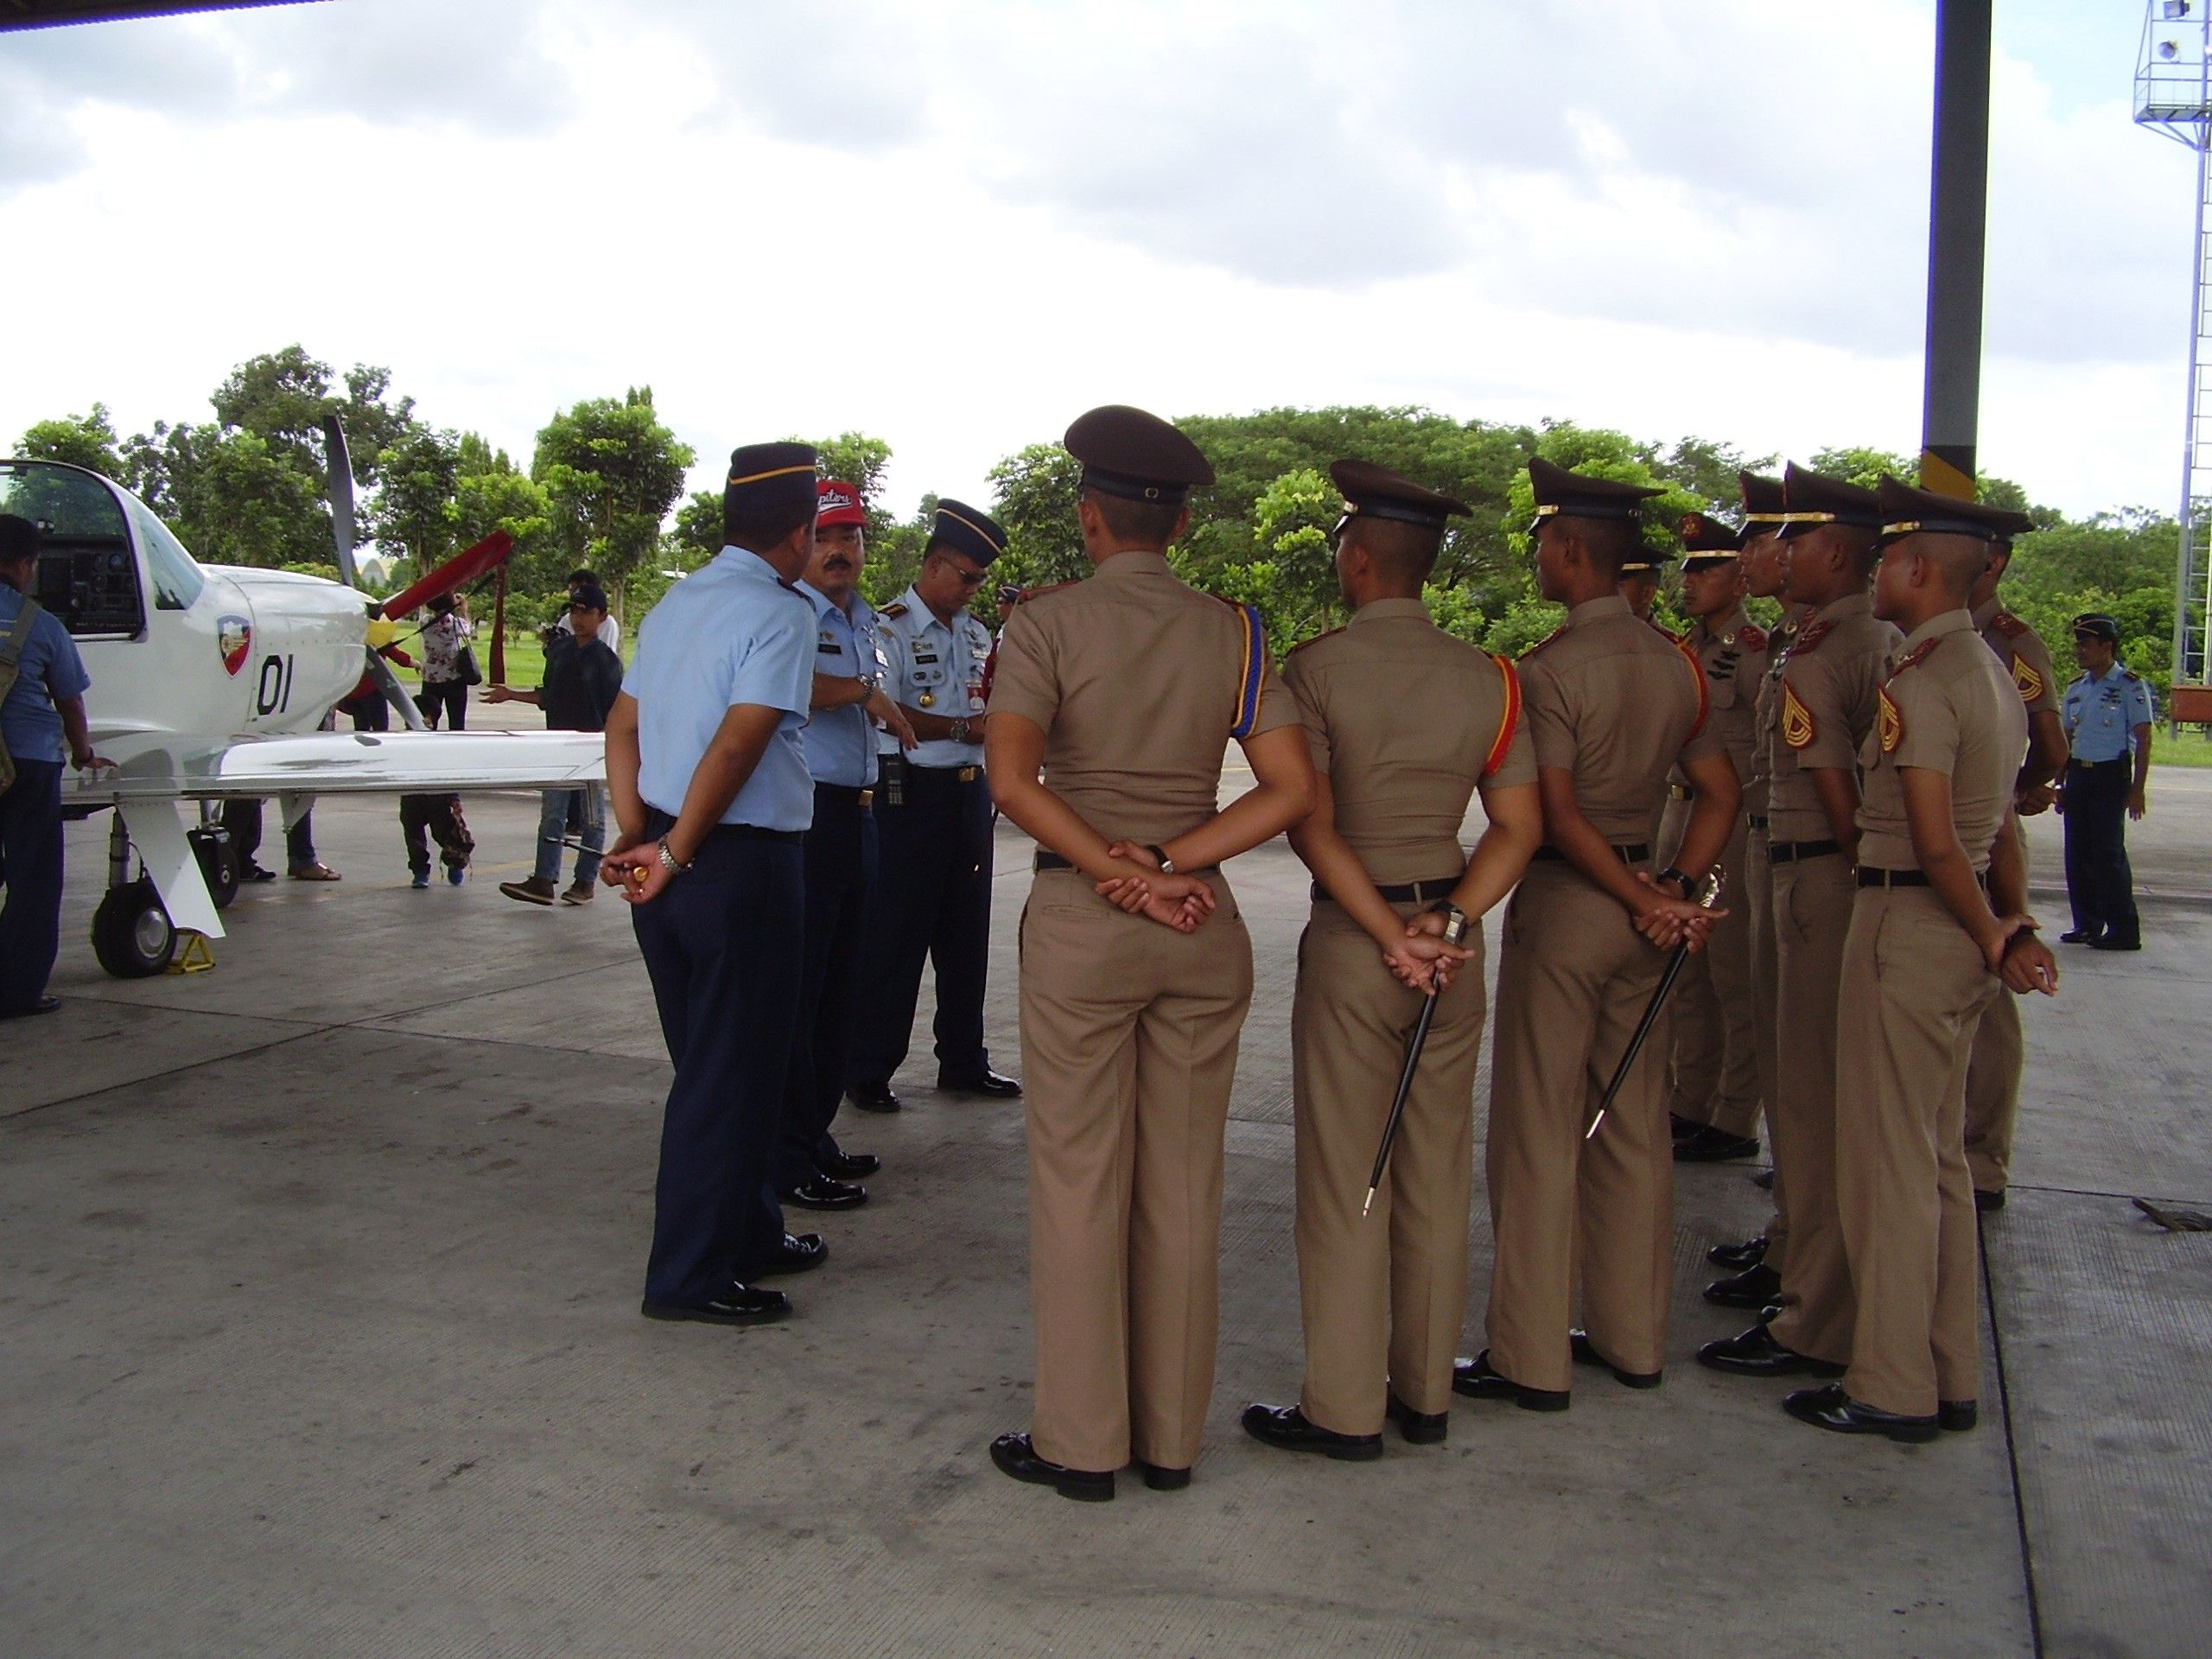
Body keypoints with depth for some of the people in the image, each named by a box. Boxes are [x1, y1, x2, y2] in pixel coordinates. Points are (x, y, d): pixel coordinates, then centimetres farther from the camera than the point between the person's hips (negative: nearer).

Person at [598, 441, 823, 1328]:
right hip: (743, 864, -8)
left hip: (672, 869, 8)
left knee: (708, 1064, 18)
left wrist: (634, 835, 5)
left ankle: (740, 1236, 32)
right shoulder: (781, 613, -13)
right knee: (733, 1072, 3)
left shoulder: (675, 603, 12)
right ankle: (691, 1276, 11)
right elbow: (736, 746, -22)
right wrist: (674, 856, -16)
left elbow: (623, 725, 12)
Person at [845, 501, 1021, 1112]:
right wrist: (962, 728, -18)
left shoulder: (975, 632, 16)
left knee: (966, 935, 13)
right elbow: (886, 712, -17)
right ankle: (869, 1070, 8)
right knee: (897, 936, -2)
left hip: (970, 790, 8)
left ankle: (963, 1062, 24)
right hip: (911, 793, -7)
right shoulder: (890, 628, -8)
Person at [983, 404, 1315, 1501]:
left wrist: (1121, 872, -14)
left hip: (1079, 921, -3)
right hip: (1205, 928, 3)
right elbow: (1292, 791, -4)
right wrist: (1169, 864, -8)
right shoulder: (1231, 631, 5)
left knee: (1080, 1184, 6)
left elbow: (1011, 777, -18)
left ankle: (1081, 1442, 14)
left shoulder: (1049, 623, -4)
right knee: (1183, 1189, 10)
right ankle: (1171, 1438, 21)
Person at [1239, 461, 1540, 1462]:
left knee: (1344, 1180, 4)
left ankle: (1344, 1408, 11)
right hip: (1453, 936, 5)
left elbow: (1311, 825, -17)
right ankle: (1426, 1394, 23)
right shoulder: (1486, 677, 4)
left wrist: (1390, 935, -14)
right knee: (1438, 1174, 12)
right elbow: (1518, 827, 1)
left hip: (1350, 938, -4)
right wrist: (1448, 922, -5)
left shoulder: (1317, 668, -9)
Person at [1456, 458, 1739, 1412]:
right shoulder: (1673, 661, 7)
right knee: (1631, 1122, 14)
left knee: (1538, 1130, 1)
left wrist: (1644, 900, -11)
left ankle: (1530, 1358, 8)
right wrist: (1676, 889, 3)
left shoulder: (1552, 668, -15)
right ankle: (1631, 1339, 23)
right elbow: (1720, 792, 9)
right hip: (1639, 901, 7)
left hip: (1566, 900, -7)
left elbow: (1558, 816, -20)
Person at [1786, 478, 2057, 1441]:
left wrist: (1991, 937, -9)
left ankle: (1892, 1389, 10)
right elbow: (2000, 825, 12)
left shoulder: (1917, 685, -18)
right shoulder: (1993, 673, 14)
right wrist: (2016, 926, 6)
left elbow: (1935, 845, -21)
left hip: (1908, 923, -10)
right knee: (1942, 1158, 16)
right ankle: (1951, 1378, 25)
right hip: (1961, 931, 10)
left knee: (1888, 1162, 0)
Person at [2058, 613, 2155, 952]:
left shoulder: (2130, 685, -7)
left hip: (2111, 776, -7)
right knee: (2077, 852, 7)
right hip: (2078, 774, 7)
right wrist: (2061, 785, 17)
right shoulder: (2076, 688, 13)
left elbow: (2143, 739, -8)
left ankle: (2124, 930, 1)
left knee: (2108, 853, -6)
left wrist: (2137, 789, -13)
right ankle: (2087, 924, 16)